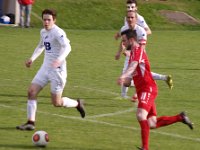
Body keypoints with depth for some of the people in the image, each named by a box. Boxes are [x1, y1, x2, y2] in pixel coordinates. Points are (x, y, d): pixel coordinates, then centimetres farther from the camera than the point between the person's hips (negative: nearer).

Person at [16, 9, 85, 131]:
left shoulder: (58, 32, -16)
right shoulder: (43, 32, 10)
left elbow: (67, 47, -31)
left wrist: (60, 59, -47)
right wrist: (32, 59, 20)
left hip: (57, 69, -8)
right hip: (45, 68, 8)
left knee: (56, 103, -2)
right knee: (31, 92, -5)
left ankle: (77, 103, 25)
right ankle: (31, 123, -1)